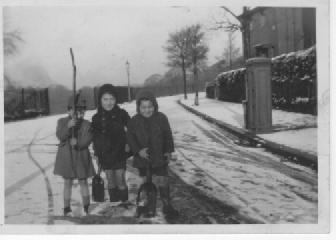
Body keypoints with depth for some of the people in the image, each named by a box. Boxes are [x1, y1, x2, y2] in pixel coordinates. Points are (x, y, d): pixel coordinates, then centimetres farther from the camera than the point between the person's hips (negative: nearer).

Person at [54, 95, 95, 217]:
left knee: (83, 181, 7)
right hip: (66, 156, 0)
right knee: (68, 182, 7)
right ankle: (67, 208, 18)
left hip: (81, 157, 0)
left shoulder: (86, 124, -1)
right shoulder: (62, 122, 1)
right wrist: (68, 126, -28)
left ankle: (86, 208, 18)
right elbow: (60, 136, -13)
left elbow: (87, 140, -10)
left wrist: (78, 143, -28)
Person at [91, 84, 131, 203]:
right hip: (104, 154, 3)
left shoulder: (122, 114, -6)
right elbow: (95, 137, 9)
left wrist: (128, 144, -8)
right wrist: (97, 151, 7)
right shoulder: (97, 118, 1)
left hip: (119, 152, -2)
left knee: (120, 180, -3)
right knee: (110, 180, 10)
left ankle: (124, 202, 11)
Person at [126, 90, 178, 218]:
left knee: (163, 181, 0)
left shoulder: (161, 118, -7)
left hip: (159, 157, -1)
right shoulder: (134, 121, -7)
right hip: (142, 158, 1)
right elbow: (130, 138, -3)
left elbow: (168, 135, 1)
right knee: (146, 182, 14)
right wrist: (138, 150, -16)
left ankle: (166, 205, 14)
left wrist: (169, 151, -1)